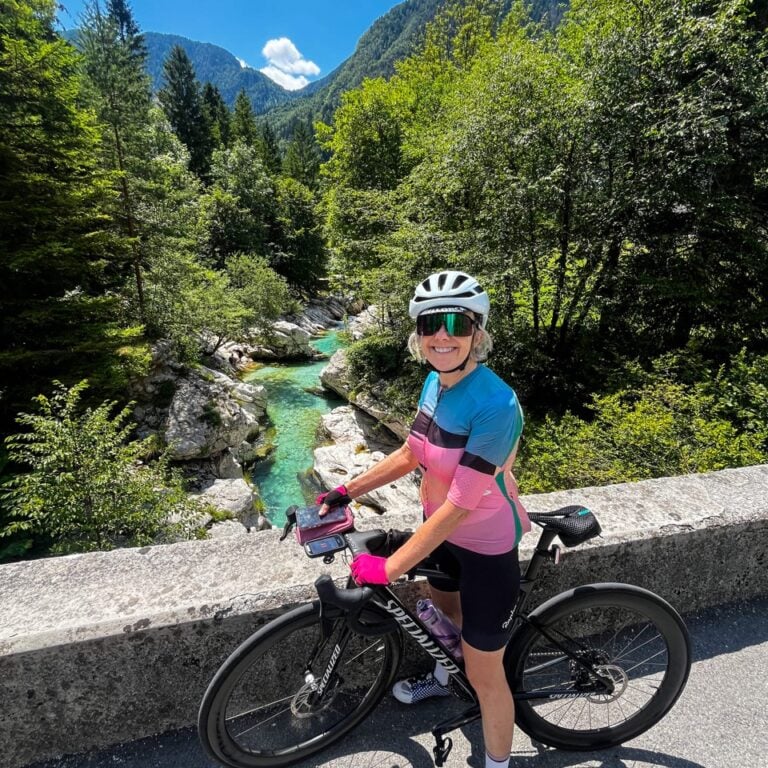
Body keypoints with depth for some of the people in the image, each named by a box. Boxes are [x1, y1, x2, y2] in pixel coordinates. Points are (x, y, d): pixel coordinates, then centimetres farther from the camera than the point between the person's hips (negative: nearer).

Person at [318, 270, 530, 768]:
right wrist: (346, 492, 2)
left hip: (486, 547, -7)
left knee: (484, 673, 12)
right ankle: (441, 679, 65)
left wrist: (388, 568, -25)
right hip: (441, 529, 8)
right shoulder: (436, 382, -8)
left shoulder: (495, 404, -33)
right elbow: (411, 454, 4)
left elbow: (459, 505, -31)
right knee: (445, 610, 33)